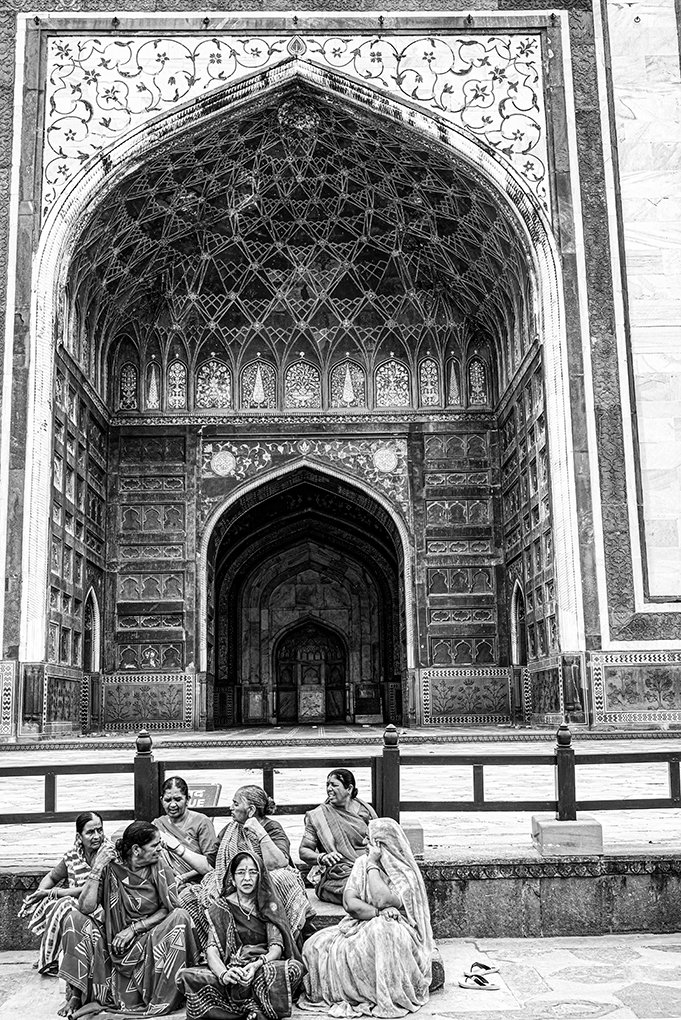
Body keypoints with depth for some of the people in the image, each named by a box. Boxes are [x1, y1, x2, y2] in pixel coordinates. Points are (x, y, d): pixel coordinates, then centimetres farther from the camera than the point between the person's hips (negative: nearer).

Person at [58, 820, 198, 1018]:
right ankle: (76, 994, -11)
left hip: (151, 940, 0)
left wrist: (134, 928, -15)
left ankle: (162, 1001, -20)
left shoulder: (160, 868, -4)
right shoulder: (110, 868, -7)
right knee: (76, 919, -15)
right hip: (115, 942, 0)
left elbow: (169, 909, -7)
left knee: (179, 918, -27)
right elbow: (86, 908, -14)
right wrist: (96, 871, -21)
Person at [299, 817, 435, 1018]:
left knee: (380, 932, -41)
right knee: (316, 945, -20)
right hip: (363, 925, 4)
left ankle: (388, 999, -22)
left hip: (396, 928, -4)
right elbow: (350, 903, -6)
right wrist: (380, 912, -20)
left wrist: (373, 865, -13)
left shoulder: (405, 872, -5)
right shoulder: (362, 863, 7)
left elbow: (382, 900, -22)